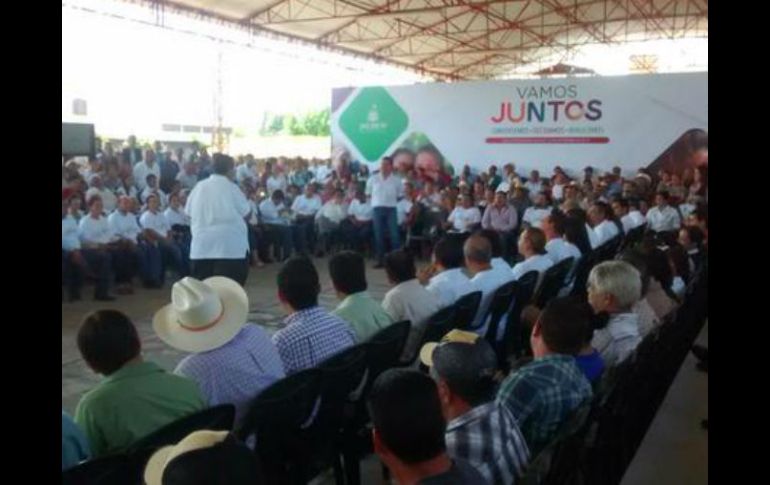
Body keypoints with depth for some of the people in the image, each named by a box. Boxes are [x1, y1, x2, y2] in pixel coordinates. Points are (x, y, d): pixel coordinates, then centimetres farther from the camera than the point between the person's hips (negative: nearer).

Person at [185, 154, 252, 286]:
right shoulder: (231, 188, -6)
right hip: (230, 245, -4)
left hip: (202, 245, 5)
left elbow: (189, 213, 12)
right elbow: (246, 213, -2)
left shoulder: (199, 186, 6)